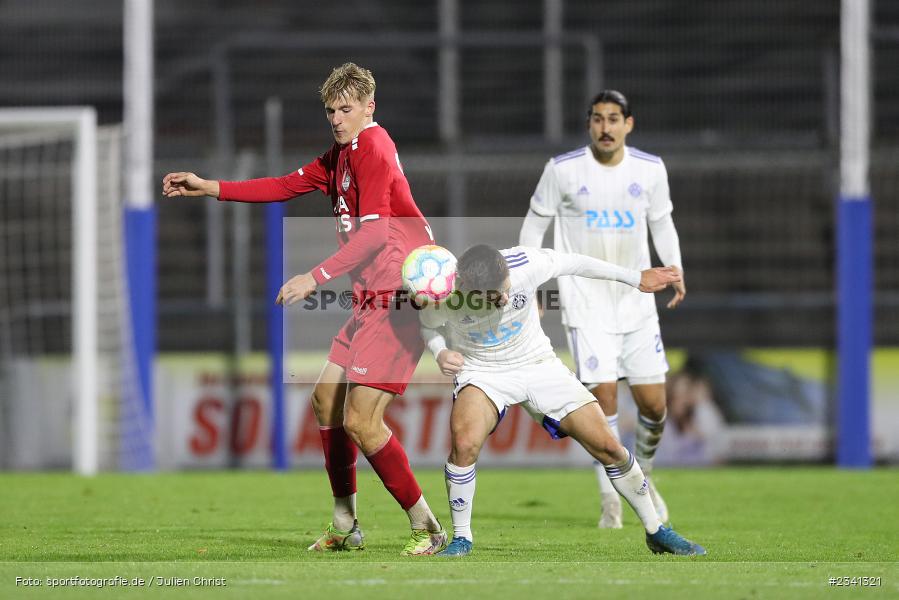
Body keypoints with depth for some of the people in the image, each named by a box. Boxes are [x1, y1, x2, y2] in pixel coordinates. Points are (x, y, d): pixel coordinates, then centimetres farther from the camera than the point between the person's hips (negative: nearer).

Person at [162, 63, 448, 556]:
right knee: (326, 396, 17)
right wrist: (209, 188, 23)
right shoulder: (341, 154, 18)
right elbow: (287, 186, 26)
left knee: (359, 419, -16)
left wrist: (315, 278, -25)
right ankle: (344, 526, 23)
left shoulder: (372, 149, -13)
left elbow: (373, 234, -22)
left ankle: (427, 528, -8)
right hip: (373, 298, 11)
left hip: (401, 294, -11)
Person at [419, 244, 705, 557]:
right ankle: (461, 539, -11)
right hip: (481, 374, -2)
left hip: (538, 364, 2)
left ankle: (656, 532, 15)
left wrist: (636, 278, 5)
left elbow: (575, 263, -5)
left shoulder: (526, 263, -26)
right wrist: (440, 353, -21)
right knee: (464, 443, -32)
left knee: (608, 446, -5)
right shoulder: (443, 294, -26)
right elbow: (429, 326, 0)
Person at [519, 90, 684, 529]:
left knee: (653, 402, 1)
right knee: (603, 395, -14)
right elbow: (534, 224, 4)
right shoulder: (563, 170, -7)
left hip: (637, 303, 3)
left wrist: (674, 269, -2)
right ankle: (610, 499, 0)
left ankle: (643, 476, 31)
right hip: (586, 306, -3)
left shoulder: (650, 169, 1)